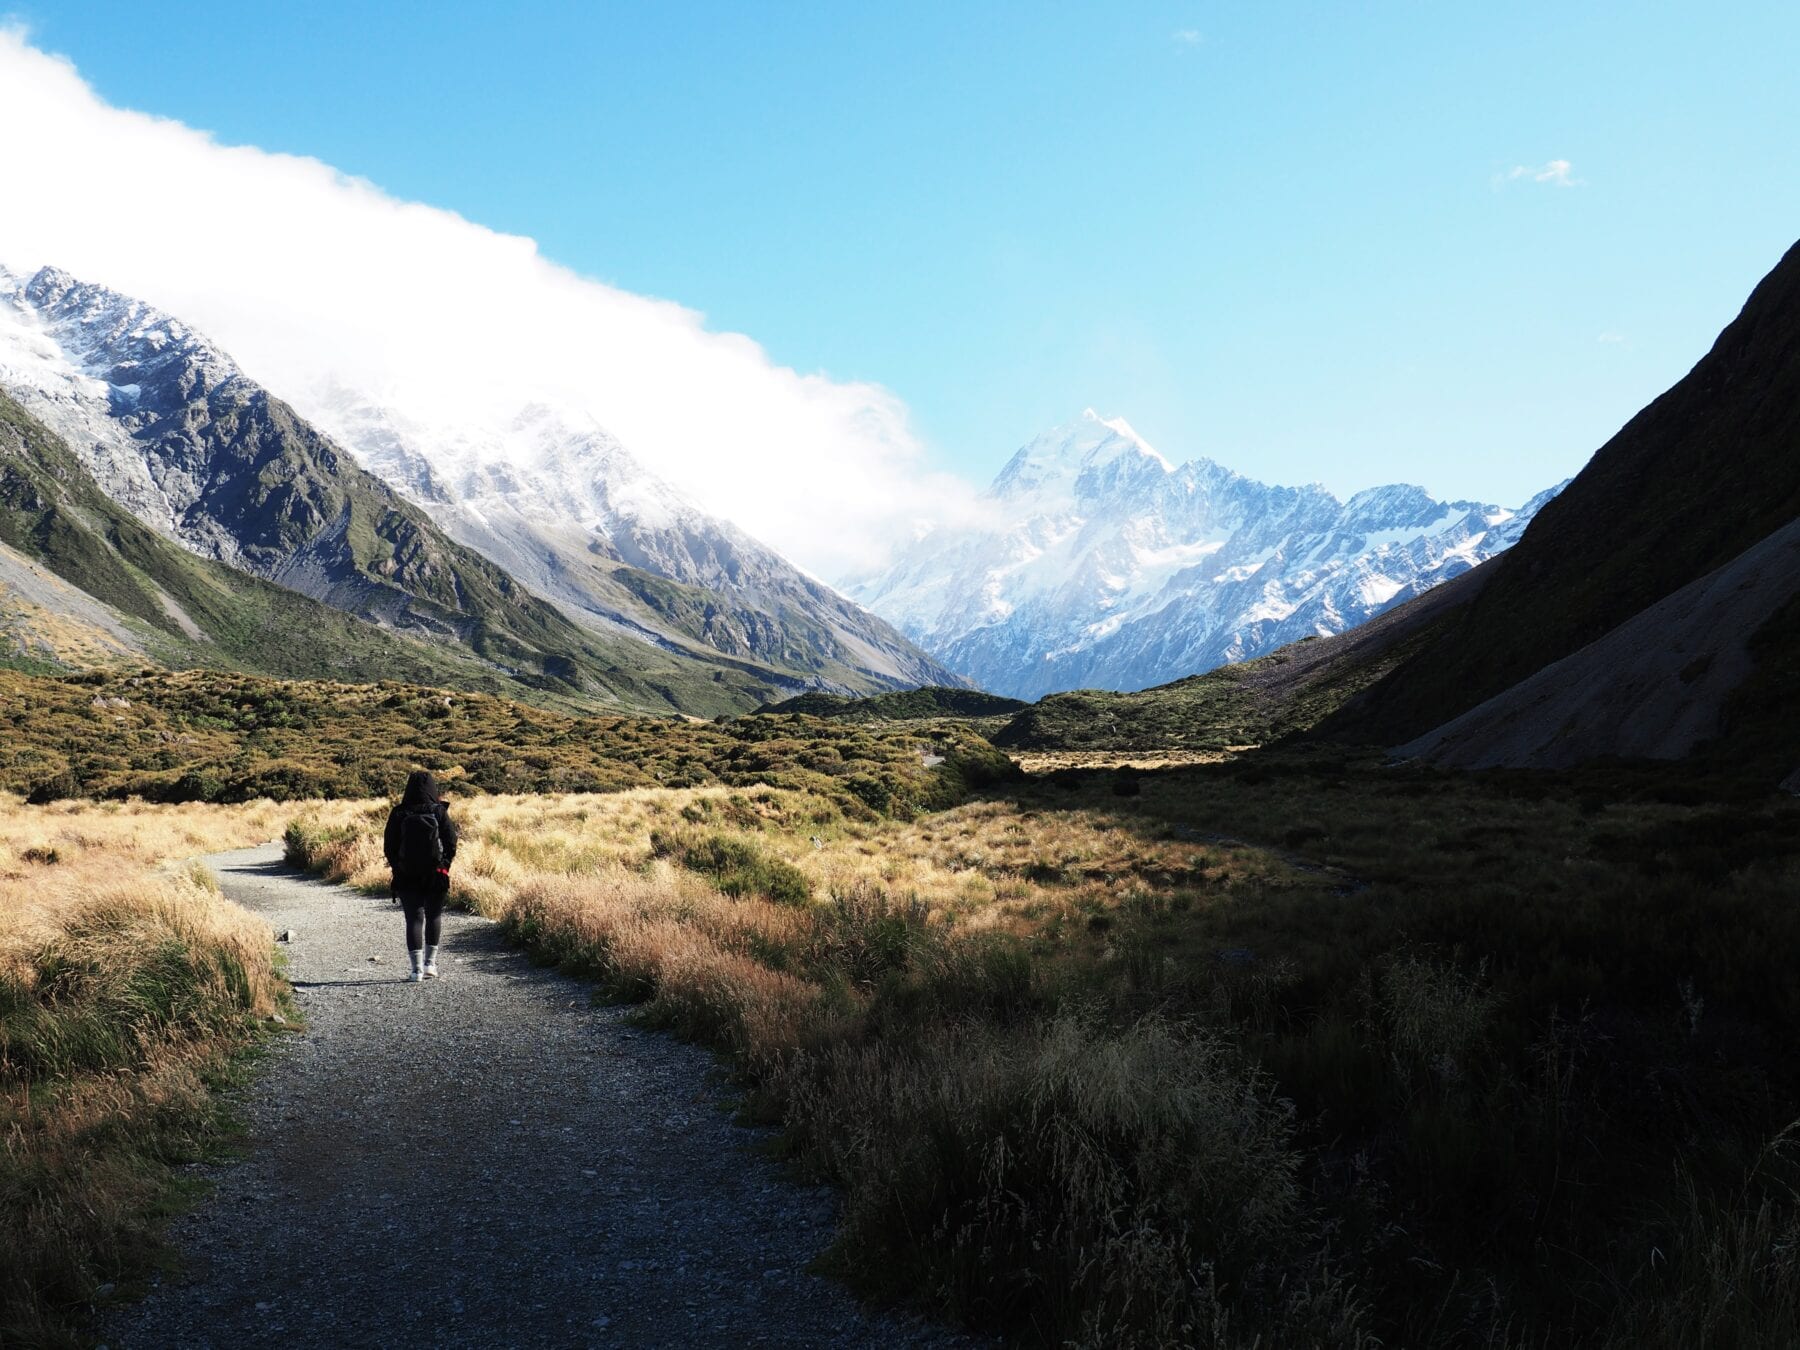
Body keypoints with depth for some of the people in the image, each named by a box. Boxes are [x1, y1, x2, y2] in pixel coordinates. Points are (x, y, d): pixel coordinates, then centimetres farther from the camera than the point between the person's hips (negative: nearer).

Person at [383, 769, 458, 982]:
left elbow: (389, 846, -2)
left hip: (406, 877, 0)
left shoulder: (398, 814, -6)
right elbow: (451, 842, -5)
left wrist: (397, 867, 11)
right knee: (434, 915, 16)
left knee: (414, 918, 4)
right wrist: (444, 865, 8)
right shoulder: (439, 812, -7)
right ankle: (430, 962, 14)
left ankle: (417, 968, -2)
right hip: (436, 875, 0)